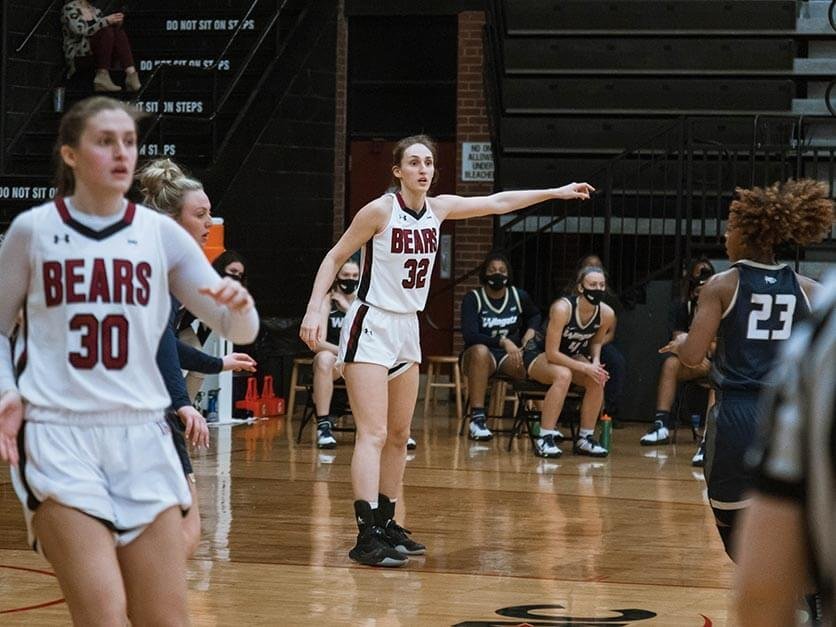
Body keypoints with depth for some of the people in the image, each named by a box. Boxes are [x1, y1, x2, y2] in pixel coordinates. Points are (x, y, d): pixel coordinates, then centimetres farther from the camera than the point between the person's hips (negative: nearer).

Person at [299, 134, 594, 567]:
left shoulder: (438, 209, 4)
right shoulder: (380, 210, -14)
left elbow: (498, 203, 14)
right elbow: (335, 257, -8)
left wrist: (557, 192, 17)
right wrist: (315, 309, -17)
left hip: (407, 329, 8)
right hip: (370, 328, -8)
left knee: (400, 435, 12)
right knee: (374, 434, -16)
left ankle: (385, 524, 22)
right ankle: (366, 537, -20)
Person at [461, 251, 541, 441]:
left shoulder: (519, 296, 3)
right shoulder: (473, 299, -8)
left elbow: (535, 316, 26)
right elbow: (469, 335, -20)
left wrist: (530, 331, 2)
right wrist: (502, 341, -32)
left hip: (511, 356, 3)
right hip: (481, 354, -3)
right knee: (480, 351, -40)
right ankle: (476, 419, -41)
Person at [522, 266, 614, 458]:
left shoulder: (607, 314, -14)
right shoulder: (562, 308, -31)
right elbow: (551, 353, -30)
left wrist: (595, 362, -13)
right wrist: (585, 367, -32)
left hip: (571, 356, 6)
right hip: (538, 354, -6)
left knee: (597, 380, -22)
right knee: (563, 375, -37)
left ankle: (585, 438, -8)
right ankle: (544, 438, -33)